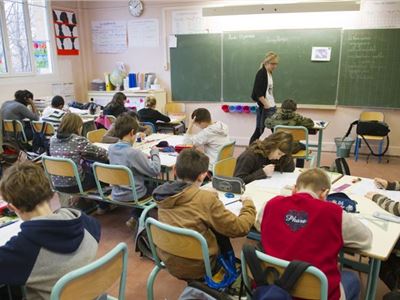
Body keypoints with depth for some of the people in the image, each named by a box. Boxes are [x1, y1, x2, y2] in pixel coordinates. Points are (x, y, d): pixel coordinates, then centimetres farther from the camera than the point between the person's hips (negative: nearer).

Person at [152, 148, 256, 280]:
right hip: (196, 268, -5)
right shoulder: (206, 199, -25)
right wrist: (248, 205, -1)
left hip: (169, 262, 5)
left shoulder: (163, 194, -8)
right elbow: (240, 228, -18)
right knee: (222, 232, 20)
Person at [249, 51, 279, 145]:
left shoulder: (269, 73, 13)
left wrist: (272, 105, 12)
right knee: (259, 131, -3)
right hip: (264, 108, -8)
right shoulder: (261, 73, -12)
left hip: (272, 107, 9)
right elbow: (258, 92, -18)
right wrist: (266, 105, -18)